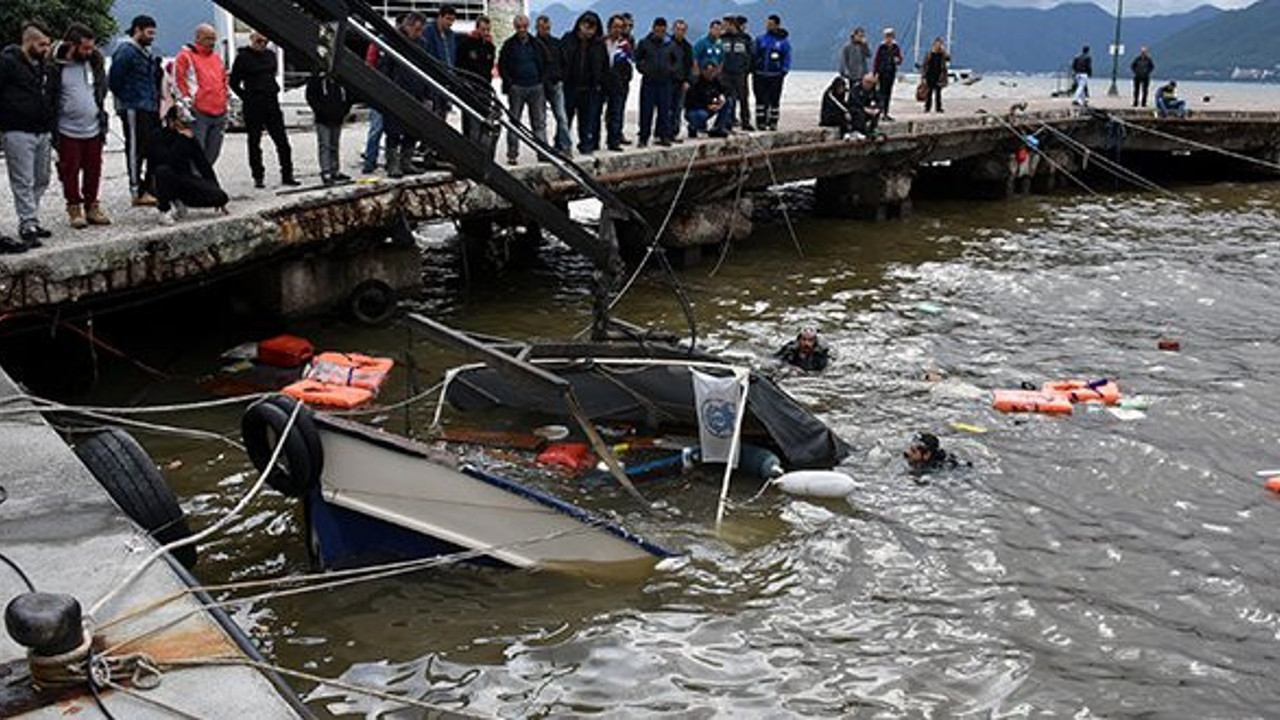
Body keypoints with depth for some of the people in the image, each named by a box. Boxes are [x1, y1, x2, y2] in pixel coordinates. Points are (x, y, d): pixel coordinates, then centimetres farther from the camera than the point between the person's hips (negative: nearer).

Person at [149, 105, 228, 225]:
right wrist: (183, 139, -26)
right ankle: (164, 210, -19)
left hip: (186, 180, 5)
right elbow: (167, 161, -29)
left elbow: (204, 165, 8)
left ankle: (178, 202, 6)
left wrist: (216, 190, 5)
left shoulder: (190, 138, 4)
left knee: (220, 197, -15)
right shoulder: (158, 137, -11)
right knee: (163, 170, -39)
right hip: (167, 184, -5)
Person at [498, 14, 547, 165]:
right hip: (517, 88, -2)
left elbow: (545, 64, 17)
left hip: (536, 87, 2)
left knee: (539, 122, 2)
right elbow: (501, 66, 4)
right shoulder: (509, 45, 3)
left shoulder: (537, 44, 11)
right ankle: (512, 154, 5)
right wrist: (509, 82, -6)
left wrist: (542, 81, 5)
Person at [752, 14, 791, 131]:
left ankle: (773, 122, 11)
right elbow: (754, 56, 9)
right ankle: (760, 121, 6)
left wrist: (783, 72, -8)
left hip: (775, 76, -1)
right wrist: (753, 70, 1)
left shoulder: (783, 41, 2)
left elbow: (787, 58, 2)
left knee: (774, 100, 3)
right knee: (760, 99, 1)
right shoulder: (760, 39, 7)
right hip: (760, 75, 1)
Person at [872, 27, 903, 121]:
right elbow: (876, 60, -6)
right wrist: (875, 73, -11)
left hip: (891, 72, 5)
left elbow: (900, 60, 12)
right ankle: (881, 112, -7)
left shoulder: (896, 48, 5)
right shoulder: (881, 47, -7)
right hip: (882, 72, -5)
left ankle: (886, 113, 14)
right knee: (883, 92, -8)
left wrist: (898, 60, -12)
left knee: (888, 93, 8)